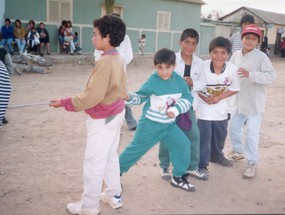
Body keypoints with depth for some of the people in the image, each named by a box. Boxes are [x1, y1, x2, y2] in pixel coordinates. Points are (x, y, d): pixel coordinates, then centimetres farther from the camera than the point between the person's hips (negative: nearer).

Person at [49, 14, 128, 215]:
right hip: (115, 114, 9)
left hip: (102, 120, -9)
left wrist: (64, 102, -17)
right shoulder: (118, 59, 4)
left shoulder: (105, 62, -25)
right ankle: (114, 195, 34)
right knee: (110, 158, 21)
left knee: (94, 164, 4)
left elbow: (92, 96, -25)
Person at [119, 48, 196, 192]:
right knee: (136, 148, 6)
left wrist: (176, 109, -17)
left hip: (169, 125, 5)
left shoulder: (179, 81, -6)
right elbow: (140, 97, -9)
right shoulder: (152, 82, -18)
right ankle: (117, 170, 28)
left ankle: (178, 177, 18)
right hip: (150, 124, -5)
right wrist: (128, 98, -28)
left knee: (183, 145, 2)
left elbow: (188, 98, -2)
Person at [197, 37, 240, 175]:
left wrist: (219, 97, -18)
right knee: (204, 137, 0)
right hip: (204, 108, -4)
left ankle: (216, 155, 48)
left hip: (221, 108, 4)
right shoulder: (203, 66, -23)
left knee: (220, 135, 22)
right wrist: (204, 97, -24)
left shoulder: (232, 69, -17)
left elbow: (234, 89, -5)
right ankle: (202, 165, 16)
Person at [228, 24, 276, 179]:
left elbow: (271, 76, -24)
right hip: (239, 101, 6)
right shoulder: (236, 56, 2)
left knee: (252, 133, -1)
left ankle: (252, 163, 14)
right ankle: (238, 151, 43)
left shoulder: (261, 57, -14)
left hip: (255, 102, -6)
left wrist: (250, 74, -35)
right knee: (233, 127, 19)